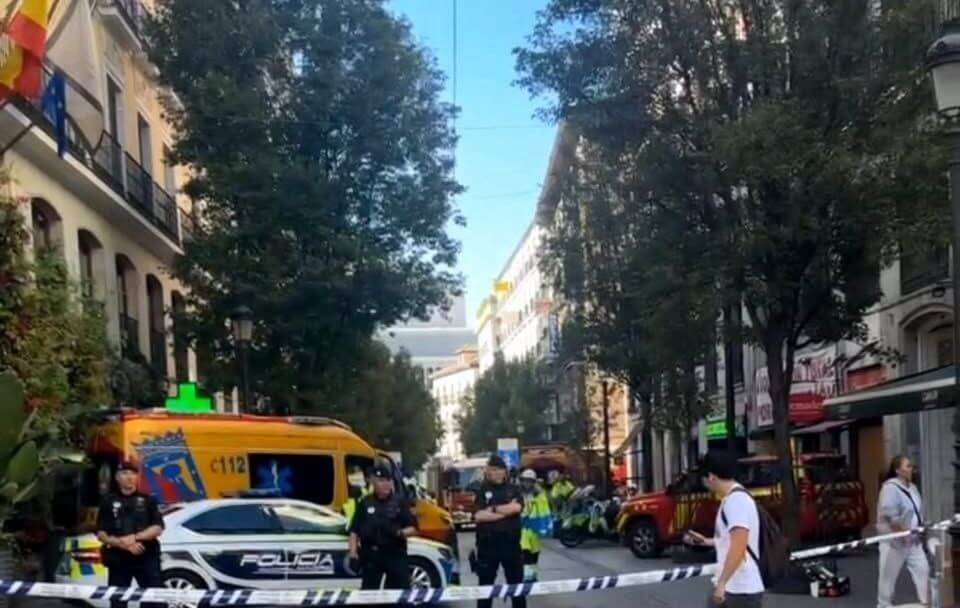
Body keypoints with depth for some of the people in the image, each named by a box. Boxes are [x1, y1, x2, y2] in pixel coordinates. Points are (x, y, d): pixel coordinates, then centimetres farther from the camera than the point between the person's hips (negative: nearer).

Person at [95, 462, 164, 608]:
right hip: (118, 559, 0)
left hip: (147, 558, 0)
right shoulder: (109, 502, 7)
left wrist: (135, 537, -15)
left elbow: (157, 528, 0)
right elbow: (101, 534, 0)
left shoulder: (147, 500, 9)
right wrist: (125, 544, -14)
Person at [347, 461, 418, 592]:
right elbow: (354, 530, 6)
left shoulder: (399, 503, 5)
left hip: (396, 554, 0)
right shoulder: (365, 503, 6)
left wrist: (401, 533, -16)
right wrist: (352, 550, -6)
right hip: (371, 554, 0)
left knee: (401, 589, 1)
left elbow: (413, 528, 4)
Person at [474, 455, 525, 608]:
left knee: (516, 582, 10)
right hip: (488, 544, -2)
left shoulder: (513, 489, 7)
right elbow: (479, 516, -14)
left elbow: (517, 508, -13)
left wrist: (494, 509, -11)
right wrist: (507, 511, -11)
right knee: (486, 585, 6)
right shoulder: (482, 491, 1)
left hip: (511, 543, 2)